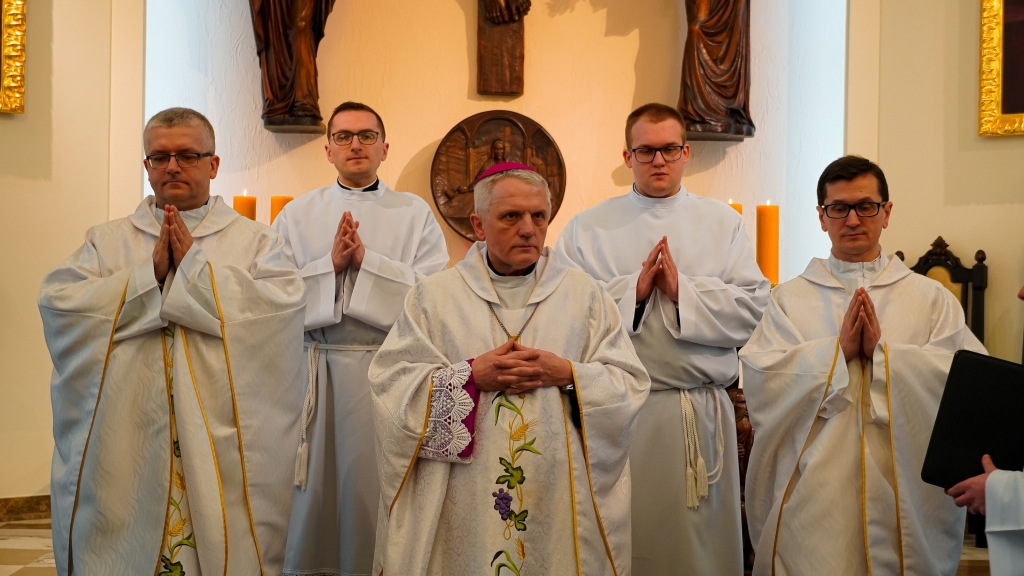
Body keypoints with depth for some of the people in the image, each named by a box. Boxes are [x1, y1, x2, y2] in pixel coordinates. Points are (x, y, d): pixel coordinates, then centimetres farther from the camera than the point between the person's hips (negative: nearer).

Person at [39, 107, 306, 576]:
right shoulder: (106, 241, 12)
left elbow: (284, 306, -13)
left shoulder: (256, 241, 5)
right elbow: (57, 302, -3)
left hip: (226, 446, -1)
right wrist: (151, 273, -9)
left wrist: (194, 266, -11)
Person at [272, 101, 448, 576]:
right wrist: (331, 264, -11)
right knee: (315, 487, 5)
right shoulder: (297, 214, 10)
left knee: (378, 481, 1)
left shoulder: (415, 214, 6)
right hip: (315, 369, 1)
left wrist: (366, 260, -12)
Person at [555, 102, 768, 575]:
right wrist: (632, 288, -13)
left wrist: (683, 289, -12)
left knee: (701, 534, 9)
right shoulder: (588, 228, 6)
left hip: (703, 412, 1)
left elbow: (752, 305, -1)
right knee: (625, 536, 5)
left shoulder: (722, 222, 9)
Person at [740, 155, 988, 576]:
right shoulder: (790, 298, 5)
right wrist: (838, 348, -16)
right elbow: (759, 380, -8)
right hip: (812, 491, 0)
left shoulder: (932, 298, 5)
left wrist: (883, 351, -16)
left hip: (904, 492, 1)